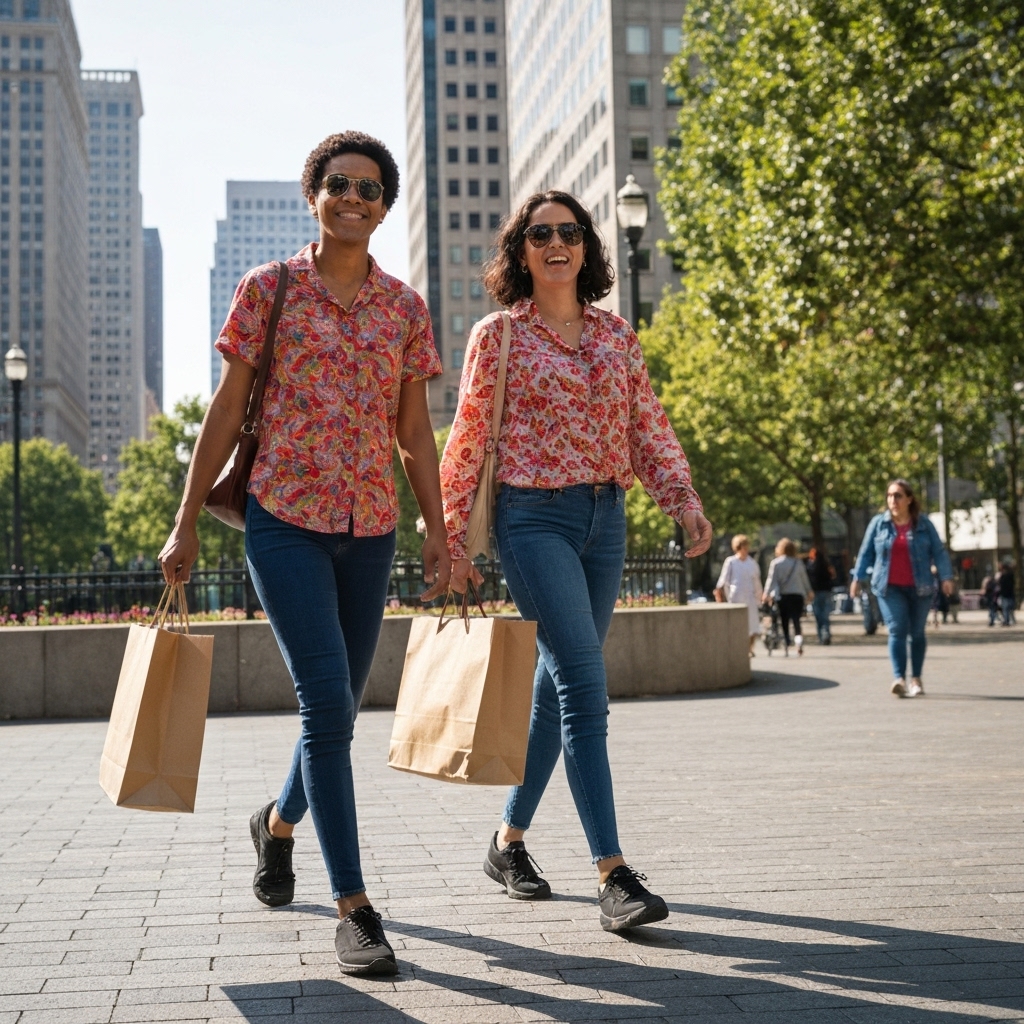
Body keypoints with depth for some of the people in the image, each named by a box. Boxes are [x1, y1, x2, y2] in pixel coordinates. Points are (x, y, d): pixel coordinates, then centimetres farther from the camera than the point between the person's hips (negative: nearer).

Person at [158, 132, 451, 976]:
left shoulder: (405, 306, 9)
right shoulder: (268, 288, 1)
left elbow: (414, 430, 11)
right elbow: (227, 411, 2)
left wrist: (438, 530, 5)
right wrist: (187, 521, 0)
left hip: (370, 527, 4)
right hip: (285, 518, -4)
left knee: (338, 707, 13)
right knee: (328, 704, -13)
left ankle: (278, 823, 43)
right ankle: (354, 910, -6)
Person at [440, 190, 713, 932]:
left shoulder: (617, 336, 11)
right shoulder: (498, 336, -1)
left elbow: (649, 428, 11)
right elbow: (468, 441, 0)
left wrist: (685, 500, -4)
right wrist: (454, 542, -3)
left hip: (606, 519, 5)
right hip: (535, 517, -5)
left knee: (559, 685, 11)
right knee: (585, 685, -15)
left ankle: (509, 840, 28)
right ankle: (614, 875, -14)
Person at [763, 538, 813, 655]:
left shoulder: (775, 563, -2)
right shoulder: (798, 563, 5)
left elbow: (771, 580, -8)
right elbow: (805, 580, 11)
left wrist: (767, 594, -6)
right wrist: (809, 593, 23)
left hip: (782, 596, -1)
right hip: (797, 595, 1)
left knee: (784, 623, 7)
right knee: (796, 619, 0)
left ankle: (786, 647, 6)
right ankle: (798, 637, -28)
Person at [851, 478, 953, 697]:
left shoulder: (923, 524, 2)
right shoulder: (878, 523, 4)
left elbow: (938, 552, 1)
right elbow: (866, 552, 9)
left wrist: (946, 577, -10)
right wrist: (858, 578, 5)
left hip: (919, 588, 0)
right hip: (890, 588, 0)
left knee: (917, 633, 7)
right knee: (897, 630, -13)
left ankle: (916, 679, 17)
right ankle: (899, 678, -21)